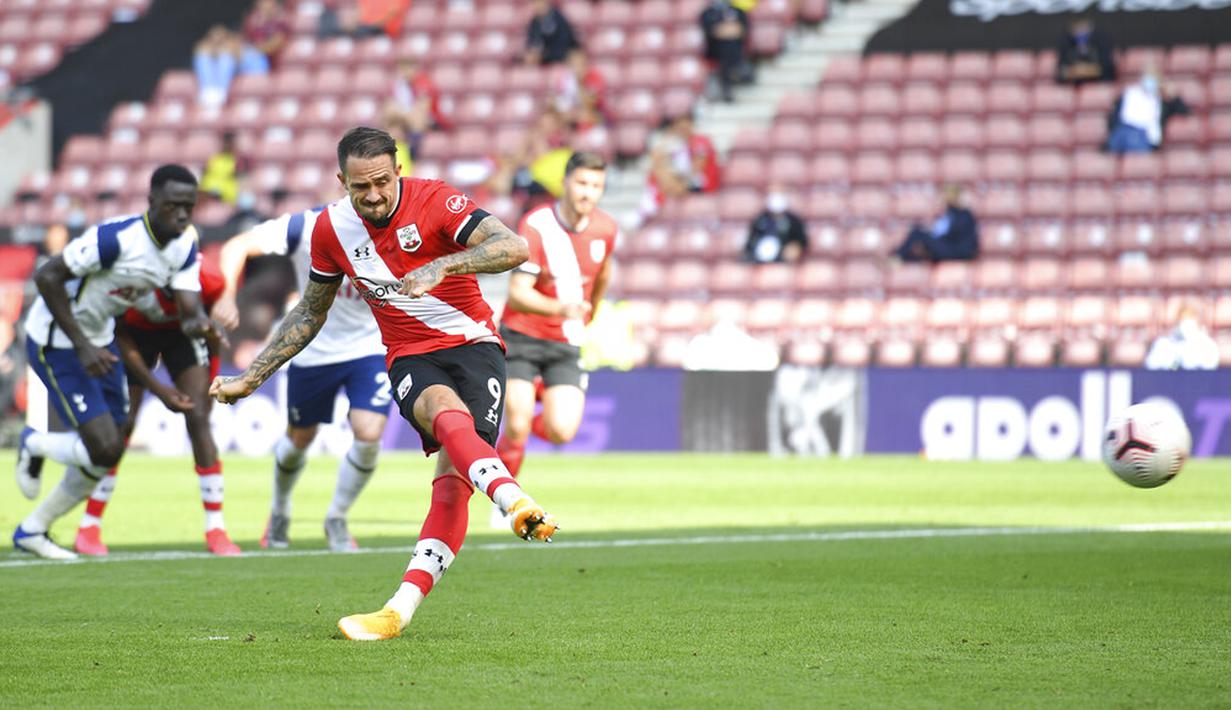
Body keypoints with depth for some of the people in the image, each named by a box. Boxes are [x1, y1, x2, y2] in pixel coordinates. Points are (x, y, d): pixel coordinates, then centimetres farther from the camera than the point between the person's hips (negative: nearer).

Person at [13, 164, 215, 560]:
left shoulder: (185, 246, -6)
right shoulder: (117, 238, -30)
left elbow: (190, 309, -11)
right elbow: (47, 277, -27)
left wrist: (196, 323, -37)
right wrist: (82, 346, -26)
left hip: (99, 338, 8)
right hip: (55, 344, -8)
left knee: (105, 456, 10)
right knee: (104, 449, -15)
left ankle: (32, 530, 28)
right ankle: (34, 445, 17)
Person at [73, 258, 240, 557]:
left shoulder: (209, 281, -31)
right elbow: (123, 340, -21)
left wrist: (210, 383, 0)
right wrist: (159, 390, -25)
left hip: (180, 333, 2)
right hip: (138, 332, -1)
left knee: (198, 420, -12)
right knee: (119, 425, -9)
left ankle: (216, 529, -9)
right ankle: (88, 529, 1)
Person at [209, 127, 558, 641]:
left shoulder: (433, 200, -13)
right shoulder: (331, 228, 1)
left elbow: (515, 247, -25)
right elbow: (310, 313, 18)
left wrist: (442, 266, -38)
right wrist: (251, 378, 18)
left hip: (473, 345, -2)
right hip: (410, 358, 2)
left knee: (452, 477, -21)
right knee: (447, 414, -34)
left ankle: (401, 609, -28)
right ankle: (516, 502, -60)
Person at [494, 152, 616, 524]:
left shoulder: (605, 229, -3)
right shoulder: (535, 225, -19)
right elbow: (517, 293, -25)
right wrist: (560, 308, -42)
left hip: (566, 343, 4)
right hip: (521, 336, -3)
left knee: (561, 432, -12)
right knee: (517, 429, -12)